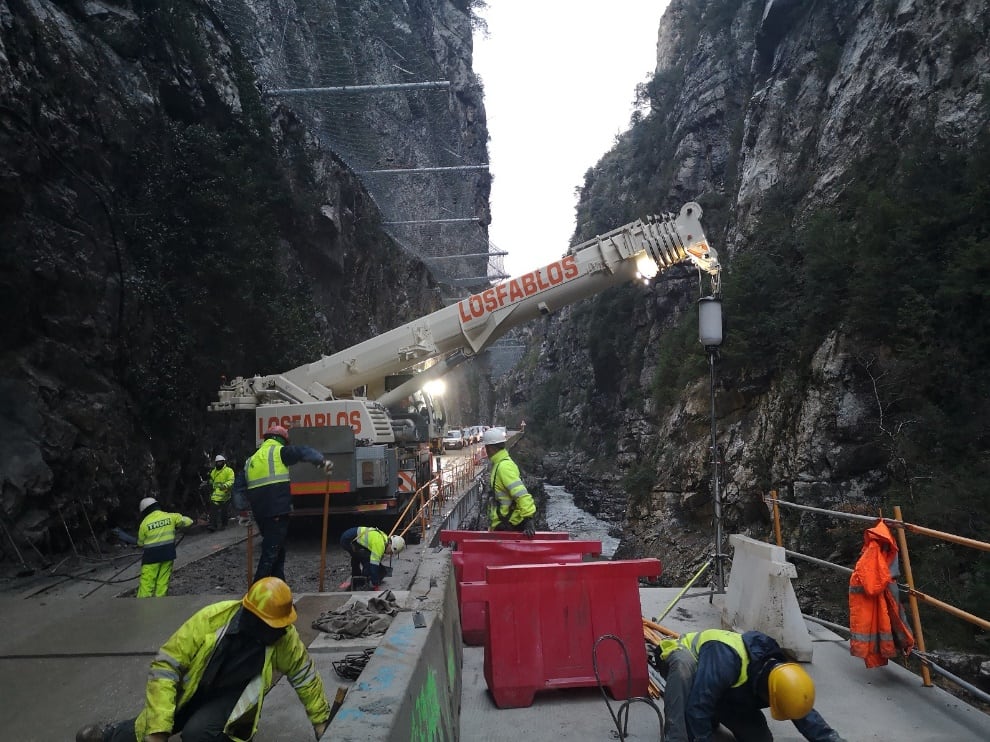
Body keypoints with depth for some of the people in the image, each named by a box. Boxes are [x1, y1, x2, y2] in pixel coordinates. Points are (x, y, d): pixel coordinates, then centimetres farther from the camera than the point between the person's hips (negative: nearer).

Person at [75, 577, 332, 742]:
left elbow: (306, 676, -6)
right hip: (193, 688, 1)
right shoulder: (210, 619, -30)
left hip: (234, 697, -1)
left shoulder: (285, 637, -23)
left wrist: (321, 721, 2)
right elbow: (165, 666, -23)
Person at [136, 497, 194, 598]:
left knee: (147, 582, 3)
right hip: (168, 555, 3)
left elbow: (140, 543, 5)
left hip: (152, 556, -3)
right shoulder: (170, 517, -1)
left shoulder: (144, 523, -6)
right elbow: (187, 521, 8)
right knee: (163, 582, 10)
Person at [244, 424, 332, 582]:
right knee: (271, 553, -5)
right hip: (277, 512, -8)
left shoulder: (252, 459, 20)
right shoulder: (279, 452, -2)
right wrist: (322, 461, -22)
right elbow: (304, 452, -17)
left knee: (277, 551, 18)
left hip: (260, 514, 8)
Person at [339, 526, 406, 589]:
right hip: (349, 541, -11)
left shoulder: (384, 538, 8)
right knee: (368, 559, -14)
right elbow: (374, 564, -23)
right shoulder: (379, 543, -22)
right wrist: (375, 585, -17)